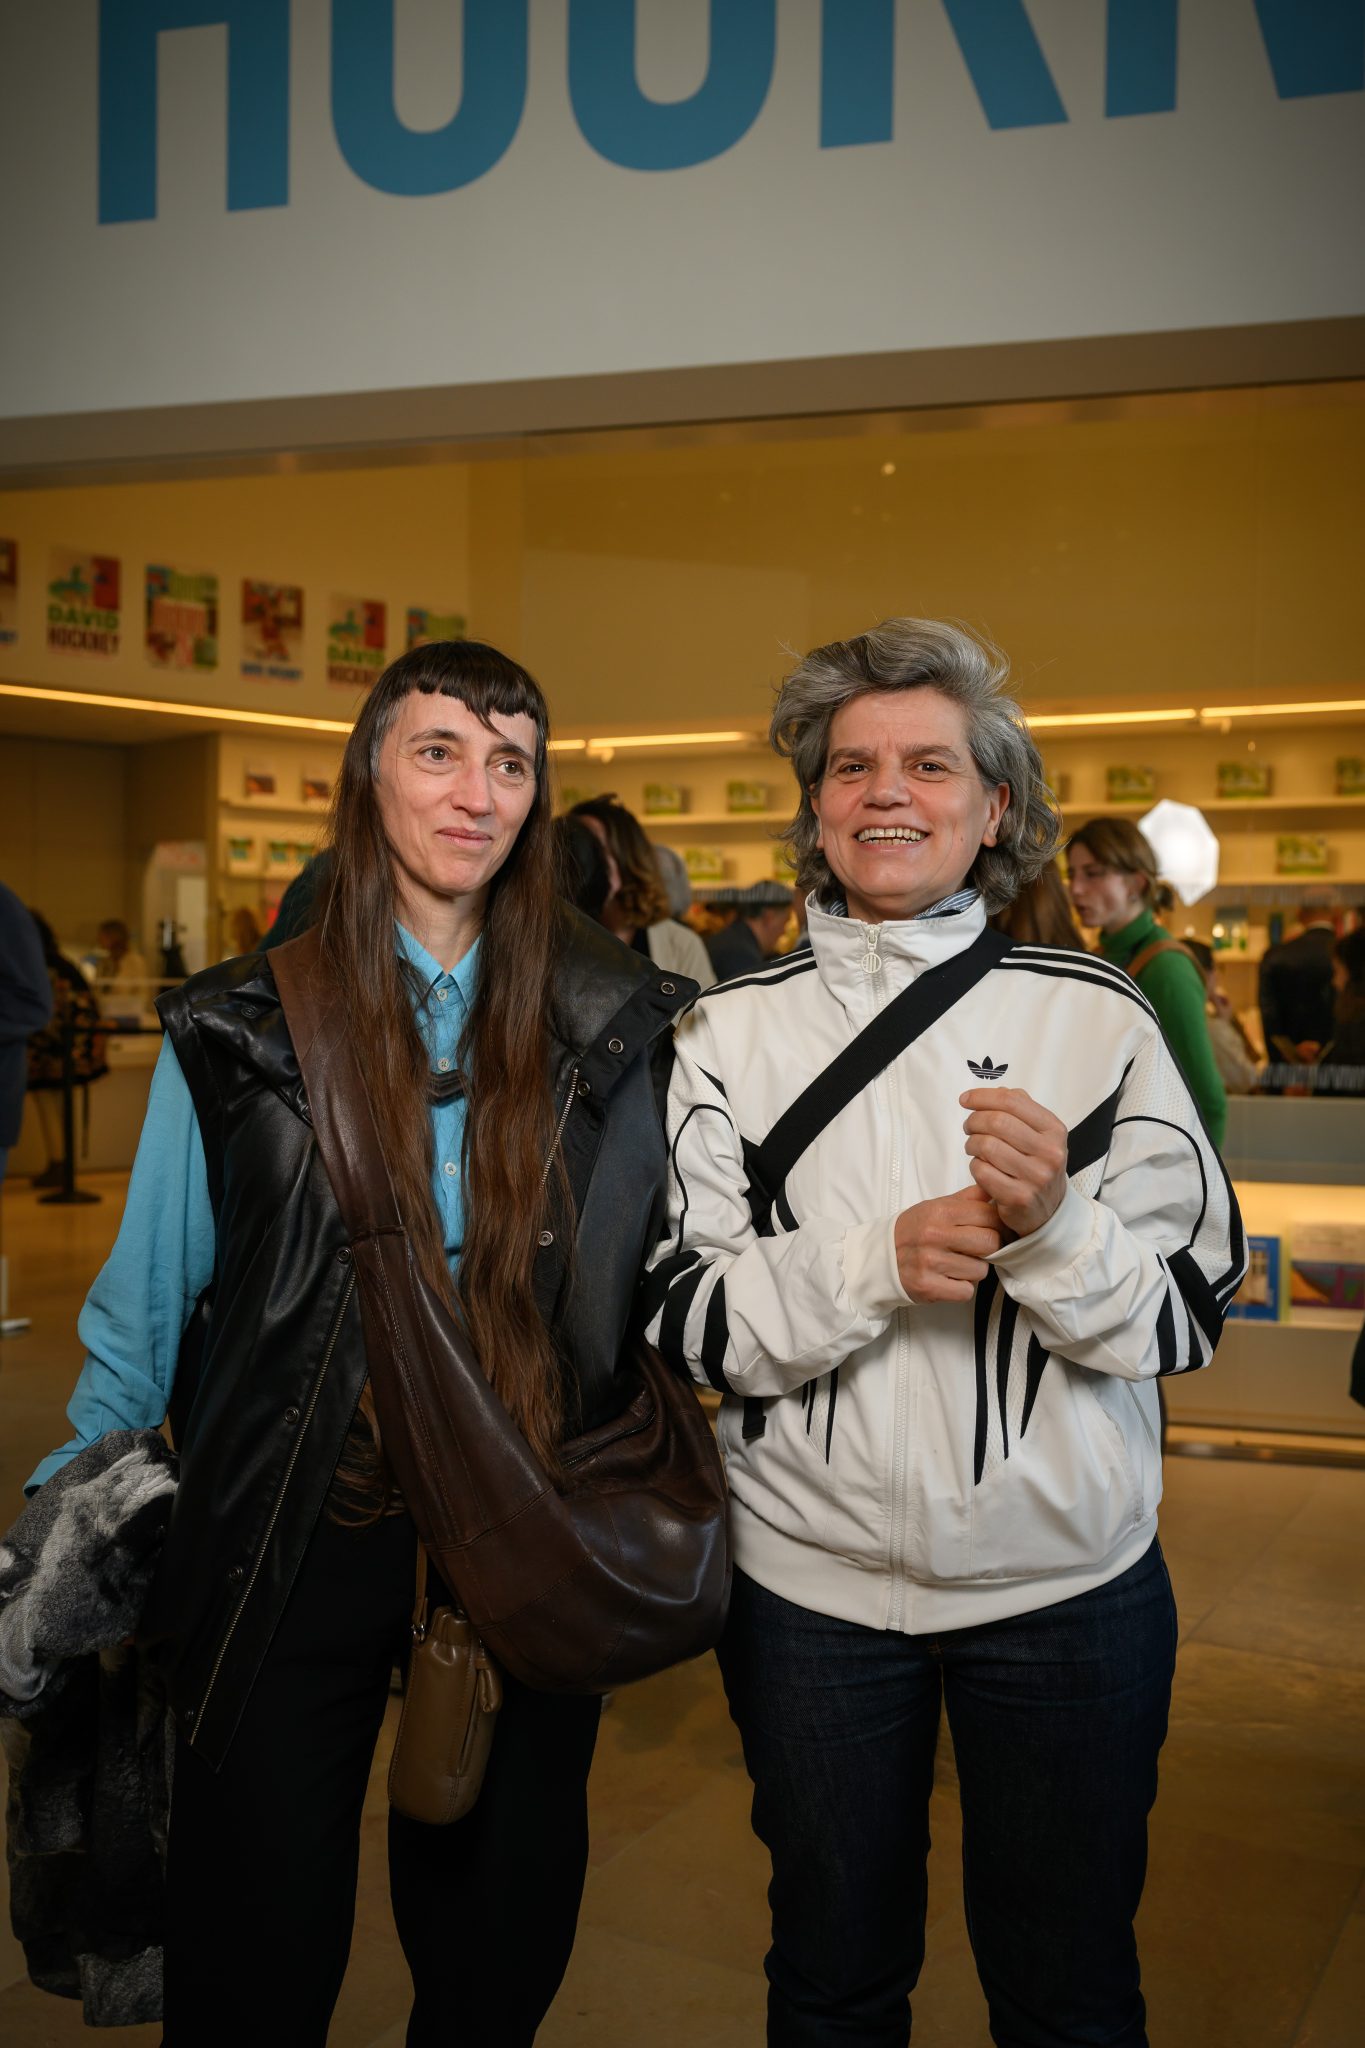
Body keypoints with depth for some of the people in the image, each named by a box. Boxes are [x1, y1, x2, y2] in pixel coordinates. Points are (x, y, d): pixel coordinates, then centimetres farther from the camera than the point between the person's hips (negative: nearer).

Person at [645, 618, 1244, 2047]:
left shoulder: (1097, 1017, -4)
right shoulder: (732, 1029, -2)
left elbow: (1188, 1319, -5)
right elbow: (680, 1319, -6)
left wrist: (1053, 1226, -24)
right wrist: (880, 1262, -22)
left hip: (1069, 1585, 0)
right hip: (808, 1581, 1)